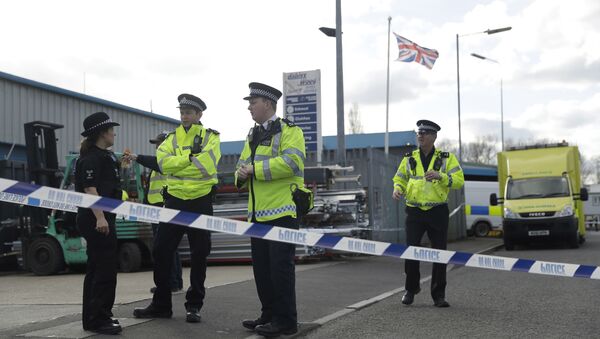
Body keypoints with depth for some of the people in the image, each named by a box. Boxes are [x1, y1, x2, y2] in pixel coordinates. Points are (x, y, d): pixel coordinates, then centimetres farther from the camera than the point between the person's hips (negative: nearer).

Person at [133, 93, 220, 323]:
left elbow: (207, 166, -18)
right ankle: (161, 304, 15)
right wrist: (191, 157, -18)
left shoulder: (211, 137, 0)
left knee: (199, 255, 3)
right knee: (161, 251, 3)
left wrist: (178, 162, -14)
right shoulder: (171, 138, 8)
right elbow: (164, 164, -11)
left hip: (201, 202, -3)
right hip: (175, 200, 3)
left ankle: (194, 305, 16)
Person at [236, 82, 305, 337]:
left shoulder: (289, 131, -6)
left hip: (282, 211, -8)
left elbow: (291, 162, -21)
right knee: (261, 265, 12)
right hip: (258, 212, 8)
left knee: (280, 265, -7)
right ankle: (269, 314, 23)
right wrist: (241, 174, -3)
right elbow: (243, 165, 22)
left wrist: (255, 169, -16)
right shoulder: (253, 136, 21)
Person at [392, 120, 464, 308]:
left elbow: (459, 180, -4)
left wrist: (440, 176, -21)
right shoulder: (409, 158, 8)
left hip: (438, 213, -1)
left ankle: (438, 295, 11)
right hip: (415, 212, 1)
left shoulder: (447, 158, 2)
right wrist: (397, 188, -8)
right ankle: (411, 289, 19)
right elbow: (400, 178, 14)